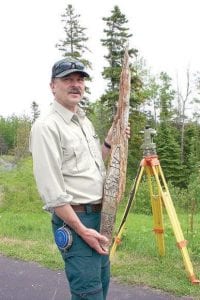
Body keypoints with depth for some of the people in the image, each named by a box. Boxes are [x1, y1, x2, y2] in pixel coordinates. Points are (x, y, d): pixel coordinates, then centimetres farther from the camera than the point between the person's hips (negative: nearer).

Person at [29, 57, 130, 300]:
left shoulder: (85, 121, 13)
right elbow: (51, 189, -19)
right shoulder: (46, 126, -14)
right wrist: (81, 230, -19)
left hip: (100, 216, 9)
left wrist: (109, 143, 9)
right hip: (73, 219, -8)